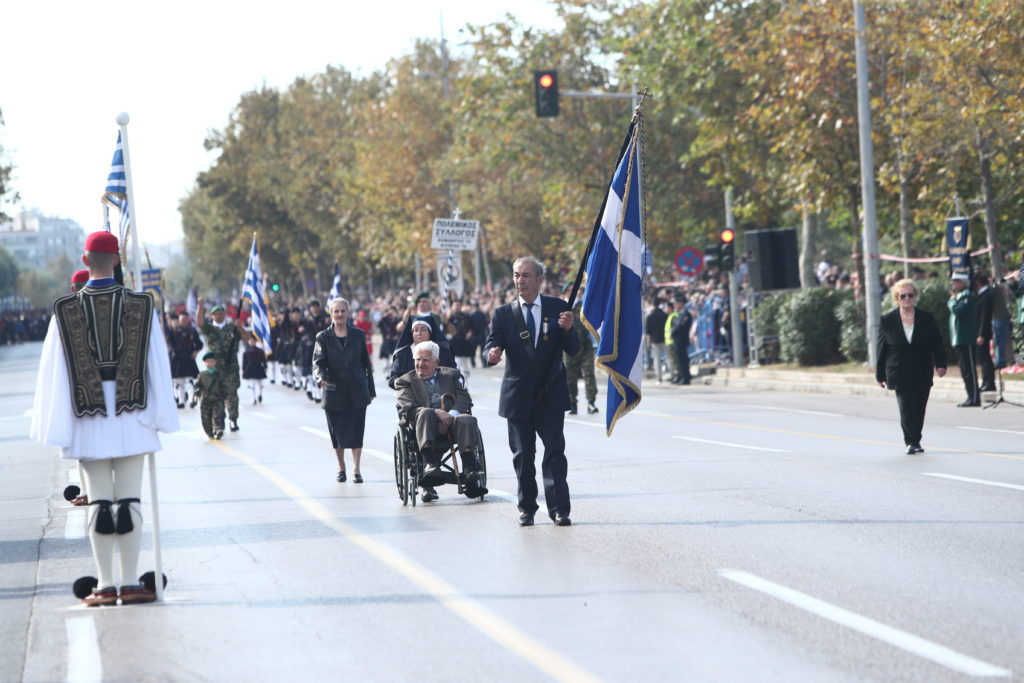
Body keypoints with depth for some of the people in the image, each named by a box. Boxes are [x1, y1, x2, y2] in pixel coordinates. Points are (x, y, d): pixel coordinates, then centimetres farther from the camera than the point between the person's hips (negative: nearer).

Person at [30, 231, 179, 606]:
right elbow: (157, 364, 1)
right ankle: (130, 584, 3)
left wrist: (57, 425, 4)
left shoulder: (65, 310, -3)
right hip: (131, 419, 0)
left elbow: (54, 371, -1)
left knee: (99, 503, 5)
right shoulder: (141, 305, -2)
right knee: (129, 501, 3)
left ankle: (105, 585, 5)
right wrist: (160, 415, 9)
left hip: (88, 420, 0)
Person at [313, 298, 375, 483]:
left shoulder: (358, 335, 7)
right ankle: (341, 467, 21)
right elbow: (318, 361, -7)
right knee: (337, 431, 5)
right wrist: (320, 377, -29)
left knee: (356, 430, -6)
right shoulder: (323, 337, 2)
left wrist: (371, 389, 11)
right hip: (334, 390, 0)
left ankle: (356, 469, -5)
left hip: (357, 390, 0)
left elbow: (366, 362, 11)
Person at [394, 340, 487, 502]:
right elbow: (409, 408, 0)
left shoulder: (452, 375, 24)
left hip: (452, 421, 1)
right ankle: (430, 465, -49)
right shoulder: (405, 381, 19)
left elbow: (464, 400, 8)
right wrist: (437, 413, -19)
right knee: (425, 413, -35)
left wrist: (450, 415, -15)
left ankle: (470, 472, -41)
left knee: (467, 420, -32)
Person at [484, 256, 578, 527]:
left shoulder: (558, 308, 3)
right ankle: (526, 508, 14)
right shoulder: (503, 314, 4)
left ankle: (558, 509, -7)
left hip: (551, 395, -1)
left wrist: (567, 330, -21)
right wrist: (492, 355, -27)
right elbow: (492, 345, -3)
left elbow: (573, 350, 1)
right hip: (518, 397, 1)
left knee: (555, 452, -6)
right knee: (522, 455, 6)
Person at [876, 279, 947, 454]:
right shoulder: (887, 321, 2)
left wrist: (940, 364, -5)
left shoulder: (926, 318, 5)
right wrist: (880, 375, 4)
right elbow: (881, 348, 5)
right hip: (900, 375, -2)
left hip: (922, 373, 2)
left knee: (919, 409, 5)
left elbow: (937, 344, 8)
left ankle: (915, 441, 19)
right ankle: (910, 442, -3)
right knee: (906, 409, -12)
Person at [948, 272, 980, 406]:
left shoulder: (968, 297, -11)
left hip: (966, 340, -10)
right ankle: (971, 397, 14)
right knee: (965, 370, 11)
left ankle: (974, 399, -8)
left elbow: (957, 310, -24)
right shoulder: (959, 296, 19)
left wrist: (952, 300, -10)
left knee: (969, 369, -9)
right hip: (959, 340, 10)